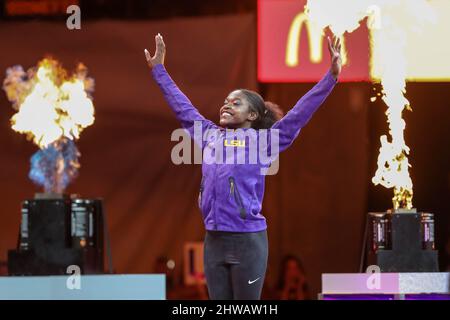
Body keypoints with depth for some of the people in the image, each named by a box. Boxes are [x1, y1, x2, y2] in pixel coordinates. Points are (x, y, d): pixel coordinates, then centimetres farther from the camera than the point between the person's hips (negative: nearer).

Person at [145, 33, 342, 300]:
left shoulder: (263, 140, 0)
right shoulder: (210, 136, 14)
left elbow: (300, 113, -6)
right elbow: (182, 107, 24)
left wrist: (332, 77, -14)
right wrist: (159, 70, 31)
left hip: (248, 240, -5)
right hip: (213, 240, 5)